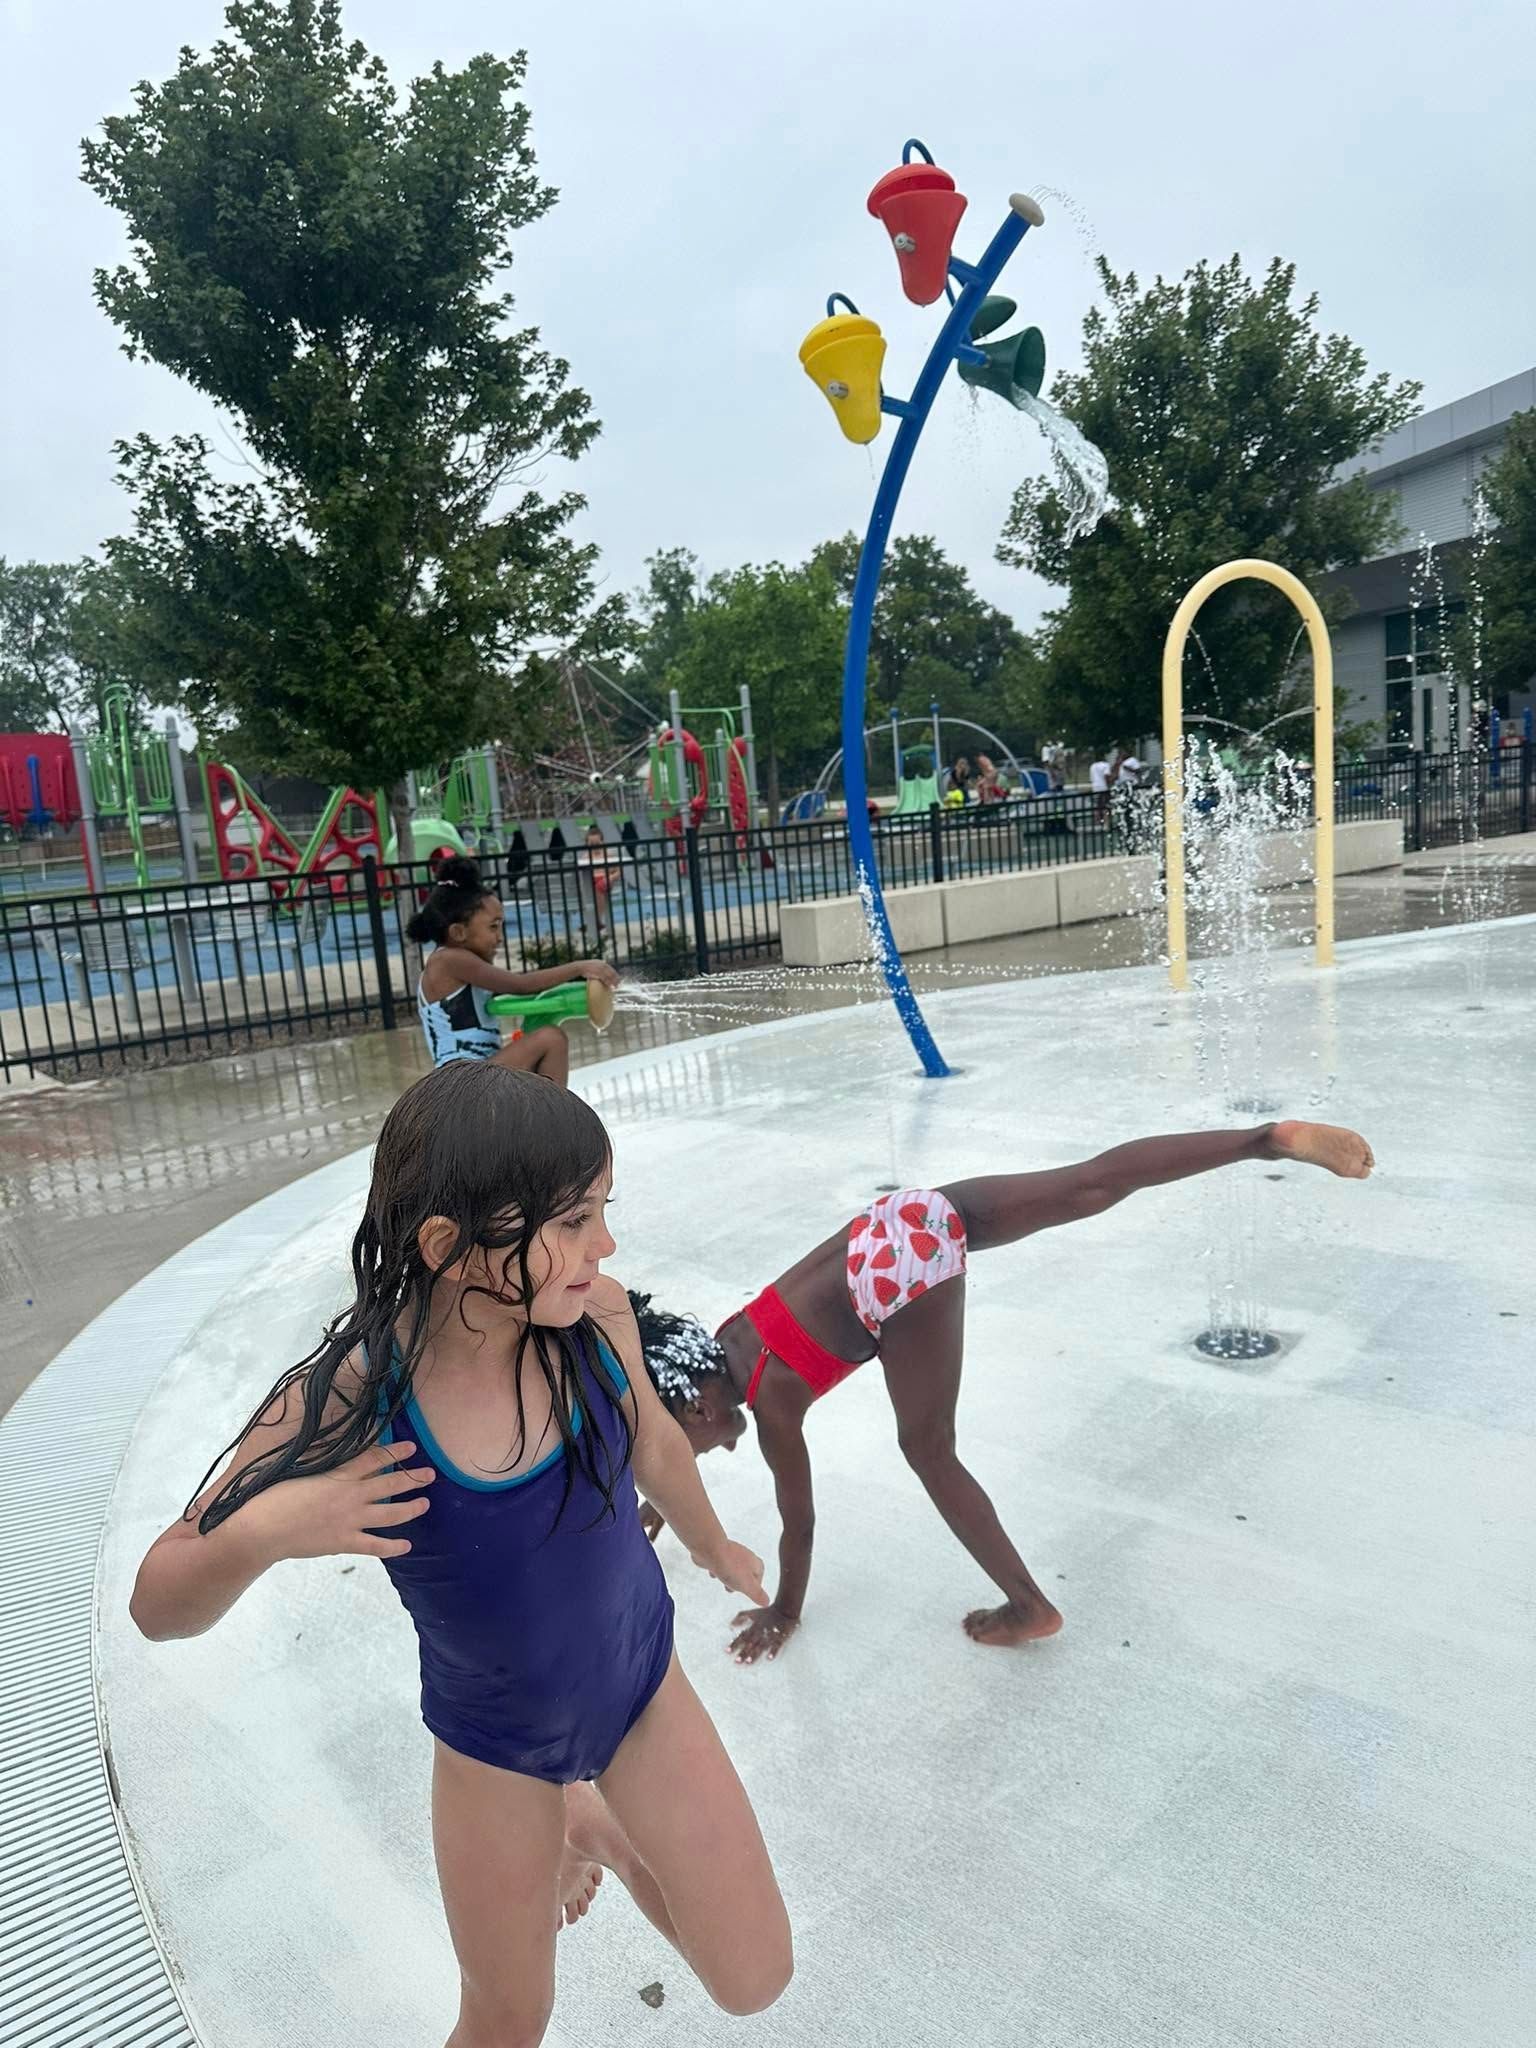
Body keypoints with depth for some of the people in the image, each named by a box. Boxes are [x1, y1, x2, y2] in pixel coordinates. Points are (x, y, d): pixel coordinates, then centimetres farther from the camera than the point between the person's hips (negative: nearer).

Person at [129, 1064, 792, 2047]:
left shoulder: (594, 1313, -24)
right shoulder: (342, 1404, -31)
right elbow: (160, 1606, -18)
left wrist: (715, 1548, 18)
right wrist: (261, 1532, -41)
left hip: (641, 1680, 2)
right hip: (493, 1740, -1)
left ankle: (594, 1826, 36)